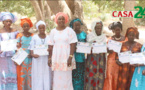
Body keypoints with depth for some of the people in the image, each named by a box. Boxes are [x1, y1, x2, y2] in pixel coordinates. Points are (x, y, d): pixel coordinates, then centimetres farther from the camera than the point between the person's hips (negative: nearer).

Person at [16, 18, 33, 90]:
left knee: (30, 75, 2)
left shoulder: (32, 35, 7)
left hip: (30, 58, 2)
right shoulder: (20, 35, 1)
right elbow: (17, 47, -2)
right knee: (21, 75, -1)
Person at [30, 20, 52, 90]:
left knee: (46, 76, 1)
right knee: (38, 76, -2)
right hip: (37, 59, -1)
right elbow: (32, 49, 0)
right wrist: (33, 54, -19)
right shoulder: (34, 37, 4)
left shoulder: (48, 37, 8)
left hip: (46, 60, 2)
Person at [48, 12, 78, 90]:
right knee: (57, 78, 4)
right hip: (56, 58, 3)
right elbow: (50, 46, 10)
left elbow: (73, 45, -5)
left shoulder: (69, 30, 0)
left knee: (66, 78, -1)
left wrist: (70, 57, -13)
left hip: (66, 58, -3)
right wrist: (50, 58, 6)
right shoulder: (53, 31, 10)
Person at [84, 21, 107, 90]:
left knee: (100, 76, 1)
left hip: (101, 59, 2)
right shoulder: (90, 36, 3)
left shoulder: (104, 37, 10)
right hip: (92, 59, -2)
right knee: (91, 76, -6)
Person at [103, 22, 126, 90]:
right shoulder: (110, 39, 5)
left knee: (118, 78, -1)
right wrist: (109, 50, -15)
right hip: (111, 60, 1)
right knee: (110, 77, -1)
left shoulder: (124, 39, 2)